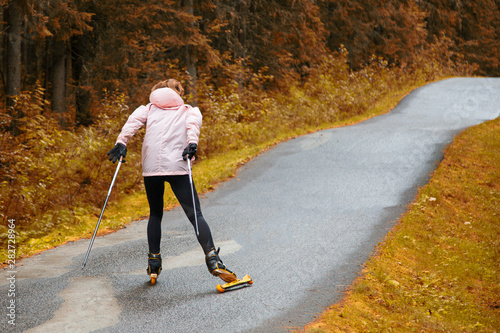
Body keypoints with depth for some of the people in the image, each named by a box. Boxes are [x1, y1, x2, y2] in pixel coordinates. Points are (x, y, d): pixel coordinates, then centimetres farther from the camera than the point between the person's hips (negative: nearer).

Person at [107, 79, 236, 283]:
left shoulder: (150, 109, 26)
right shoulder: (189, 110, 25)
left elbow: (134, 120, 5)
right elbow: (194, 122, 0)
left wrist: (122, 142, -7)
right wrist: (192, 143, -16)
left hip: (151, 167, 2)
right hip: (177, 166, -2)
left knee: (155, 214, 20)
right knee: (194, 215, -6)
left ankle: (153, 262, 18)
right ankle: (212, 260, -22)